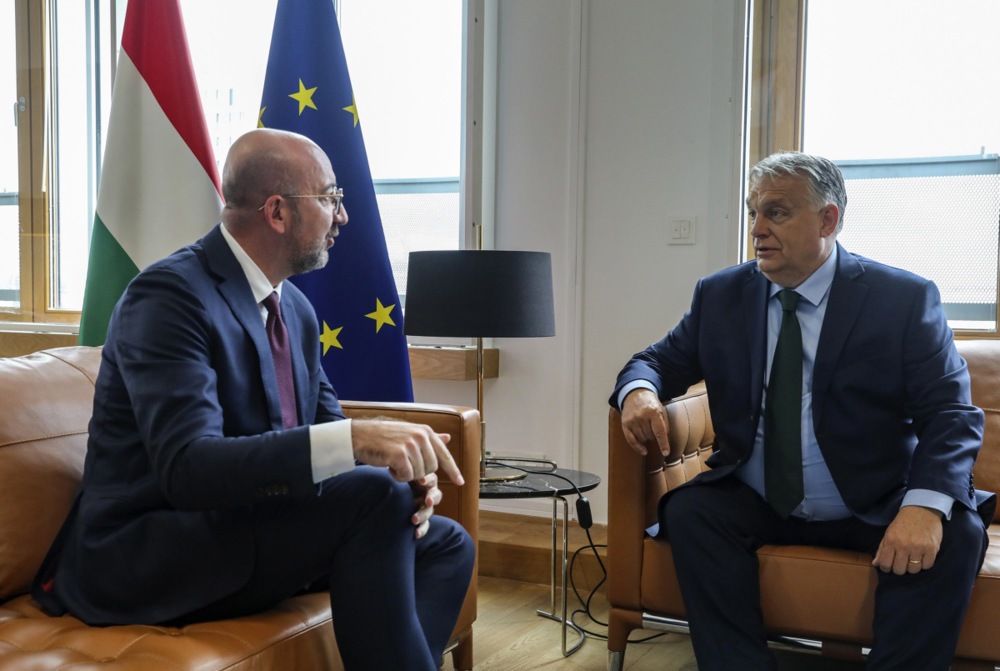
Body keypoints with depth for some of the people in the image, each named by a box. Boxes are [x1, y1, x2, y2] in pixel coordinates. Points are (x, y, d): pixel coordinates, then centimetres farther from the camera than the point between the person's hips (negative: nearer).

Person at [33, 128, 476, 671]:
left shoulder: (295, 308, 9)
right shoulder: (170, 294, -18)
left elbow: (323, 424, 11)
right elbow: (186, 467, -30)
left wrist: (403, 478, -12)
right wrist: (353, 440, -42)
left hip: (247, 528, 9)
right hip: (144, 554, -9)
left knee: (447, 544, 1)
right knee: (371, 495, -27)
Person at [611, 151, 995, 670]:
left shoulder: (905, 300, -4)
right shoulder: (720, 296, 5)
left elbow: (954, 412, -10)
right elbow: (659, 360, 10)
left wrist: (926, 504, -30)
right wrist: (639, 391, -17)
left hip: (874, 512, -2)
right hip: (755, 506, 2)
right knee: (688, 510, -25)